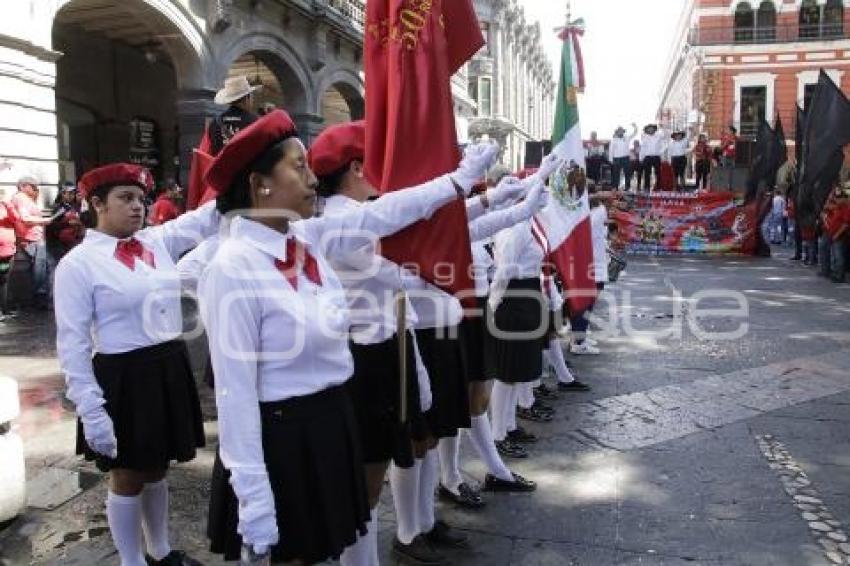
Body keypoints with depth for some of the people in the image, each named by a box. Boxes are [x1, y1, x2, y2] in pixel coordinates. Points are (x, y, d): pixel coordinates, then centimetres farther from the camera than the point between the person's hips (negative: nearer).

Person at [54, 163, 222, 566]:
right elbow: (72, 343, -12)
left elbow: (206, 218, 4)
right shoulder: (78, 263, -11)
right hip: (122, 378, -5)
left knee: (156, 470, 22)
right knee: (128, 478, 13)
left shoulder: (159, 241, 4)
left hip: (170, 370, 6)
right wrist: (90, 409, -16)